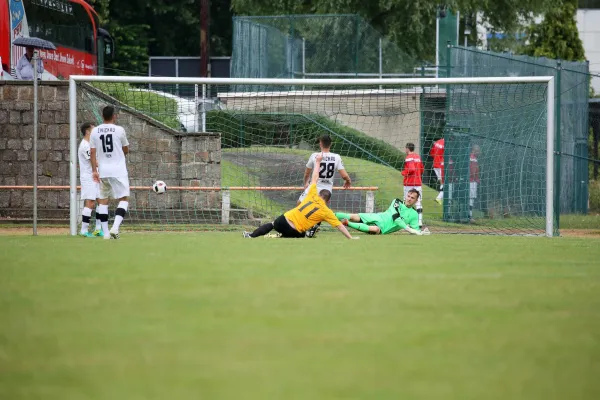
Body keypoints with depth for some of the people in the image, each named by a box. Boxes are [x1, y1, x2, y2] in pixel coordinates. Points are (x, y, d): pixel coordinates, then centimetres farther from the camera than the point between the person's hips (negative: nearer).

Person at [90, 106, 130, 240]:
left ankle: (105, 232, 7)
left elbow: (93, 153, 0)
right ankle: (115, 227, -18)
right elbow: (126, 150, 7)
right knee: (124, 198, 1)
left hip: (103, 171, 3)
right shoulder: (119, 130, -4)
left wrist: (94, 170, 2)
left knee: (103, 200, 11)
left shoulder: (95, 131, 3)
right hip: (118, 171, -3)